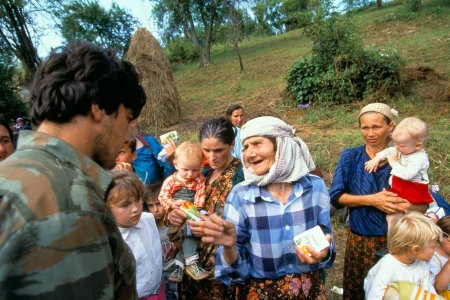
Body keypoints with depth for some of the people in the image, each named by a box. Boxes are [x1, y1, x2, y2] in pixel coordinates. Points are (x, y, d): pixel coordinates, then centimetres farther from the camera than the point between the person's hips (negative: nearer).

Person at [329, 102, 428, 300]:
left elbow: (423, 205, -3)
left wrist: (404, 206, -24)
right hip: (360, 240, 0)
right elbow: (335, 197, -11)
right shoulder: (350, 157, -6)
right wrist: (371, 199, -22)